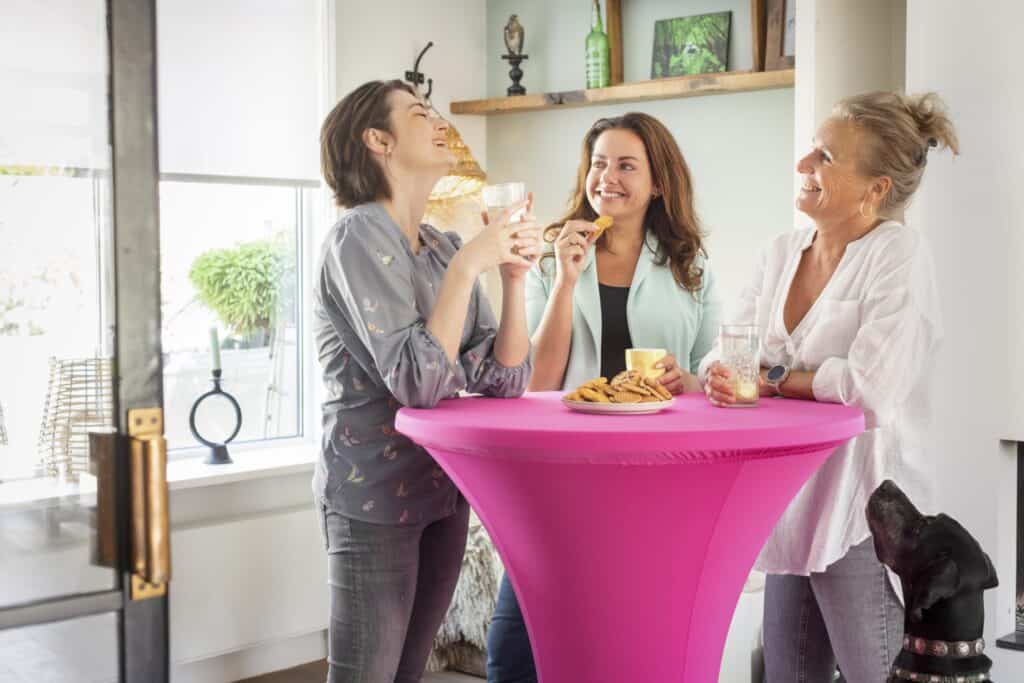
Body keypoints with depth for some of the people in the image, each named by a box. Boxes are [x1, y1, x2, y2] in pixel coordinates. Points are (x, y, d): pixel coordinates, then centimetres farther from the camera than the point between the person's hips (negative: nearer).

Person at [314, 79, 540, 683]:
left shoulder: (447, 248, 8)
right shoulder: (359, 238, -14)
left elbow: (504, 381, 3)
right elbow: (417, 381, -24)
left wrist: (515, 277, -7)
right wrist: (467, 266, -21)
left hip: (445, 492, 7)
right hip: (375, 498, -7)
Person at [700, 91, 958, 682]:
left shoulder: (898, 253, -12)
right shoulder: (783, 252, 8)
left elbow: (872, 386, -23)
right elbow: (728, 351, 8)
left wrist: (773, 378, -12)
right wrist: (720, 375, -15)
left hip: (862, 516, -7)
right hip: (791, 504, 7)